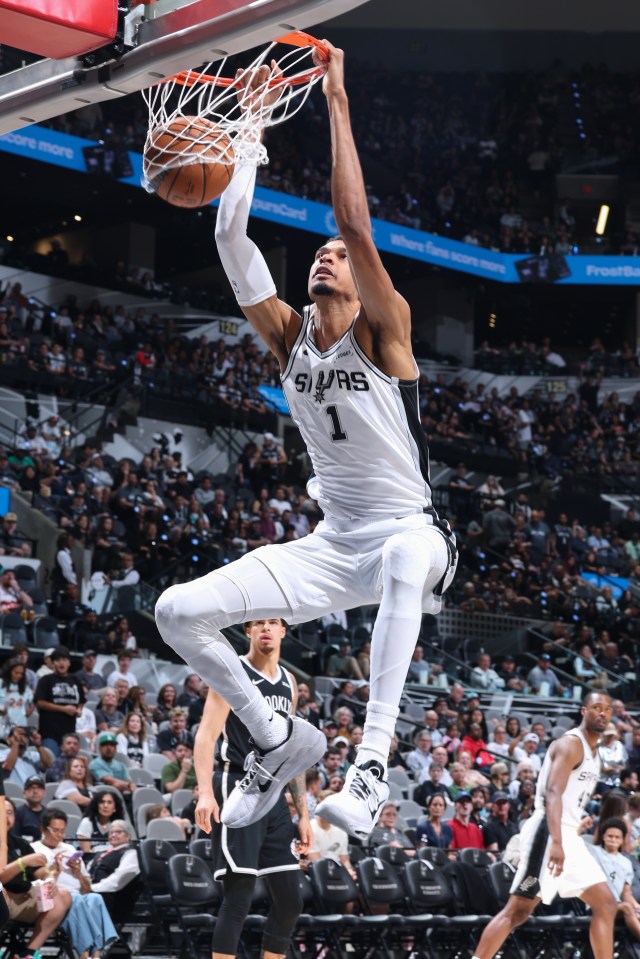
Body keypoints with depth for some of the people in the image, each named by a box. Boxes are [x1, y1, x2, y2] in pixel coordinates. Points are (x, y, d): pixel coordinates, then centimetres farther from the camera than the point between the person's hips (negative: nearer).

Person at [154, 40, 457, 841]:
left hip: (407, 531, -6)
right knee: (177, 612, -7)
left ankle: (372, 761, -43)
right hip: (332, 547, 6)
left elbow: (356, 223, -22)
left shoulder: (384, 332, -8)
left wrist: (336, 100, -22)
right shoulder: (288, 336, 6)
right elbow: (232, 241, -5)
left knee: (408, 555, -45)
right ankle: (280, 740, 11)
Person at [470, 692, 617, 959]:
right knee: (518, 909, -9)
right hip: (548, 833, -10)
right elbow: (553, 794, -23)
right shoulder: (571, 743, -11)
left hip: (568, 835, 10)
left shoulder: (592, 751, 19)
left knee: (605, 904, 7)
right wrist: (556, 843, -34)